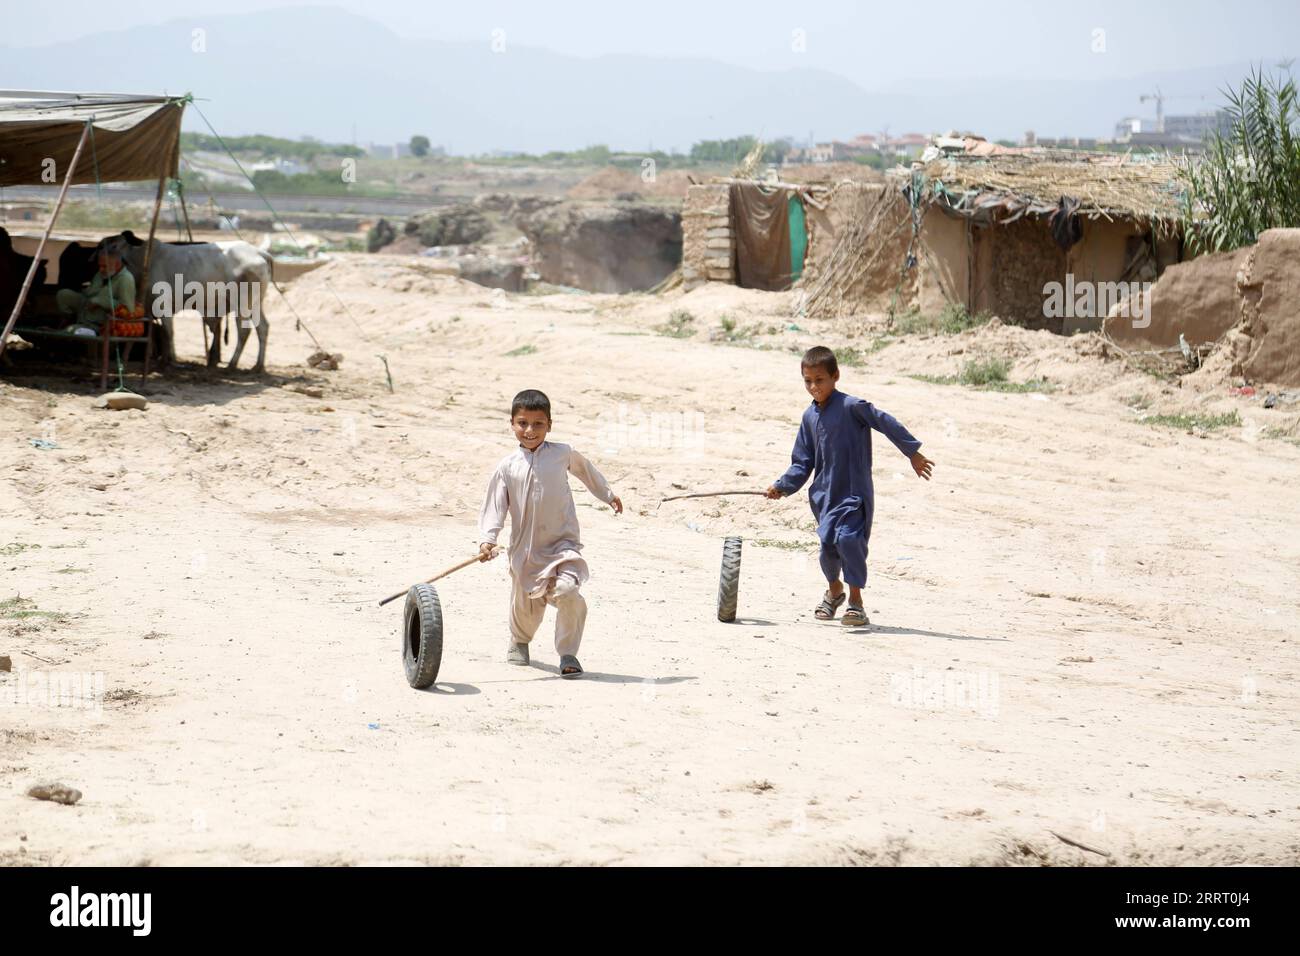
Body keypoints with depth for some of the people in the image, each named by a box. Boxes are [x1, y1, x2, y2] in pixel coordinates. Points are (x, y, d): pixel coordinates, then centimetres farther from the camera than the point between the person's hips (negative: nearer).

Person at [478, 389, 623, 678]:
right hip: (525, 549, 1)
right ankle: (519, 641, 49)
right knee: (525, 605, 14)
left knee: (567, 593, -24)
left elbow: (584, 468, 22)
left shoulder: (561, 454, 0)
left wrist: (608, 495, 33)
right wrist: (487, 539, -18)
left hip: (562, 543, -1)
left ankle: (568, 654, -10)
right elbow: (494, 507, -4)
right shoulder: (507, 467, -2)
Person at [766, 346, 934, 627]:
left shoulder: (851, 406, -12)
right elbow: (803, 462, 14)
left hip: (855, 491, -6)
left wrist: (913, 453, -7)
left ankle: (855, 600, -7)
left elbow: (887, 423, -9)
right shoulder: (810, 416, 9)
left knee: (848, 538, -19)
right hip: (825, 492, 6)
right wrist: (783, 486, 2)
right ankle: (834, 590, 33)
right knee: (828, 542, 5)